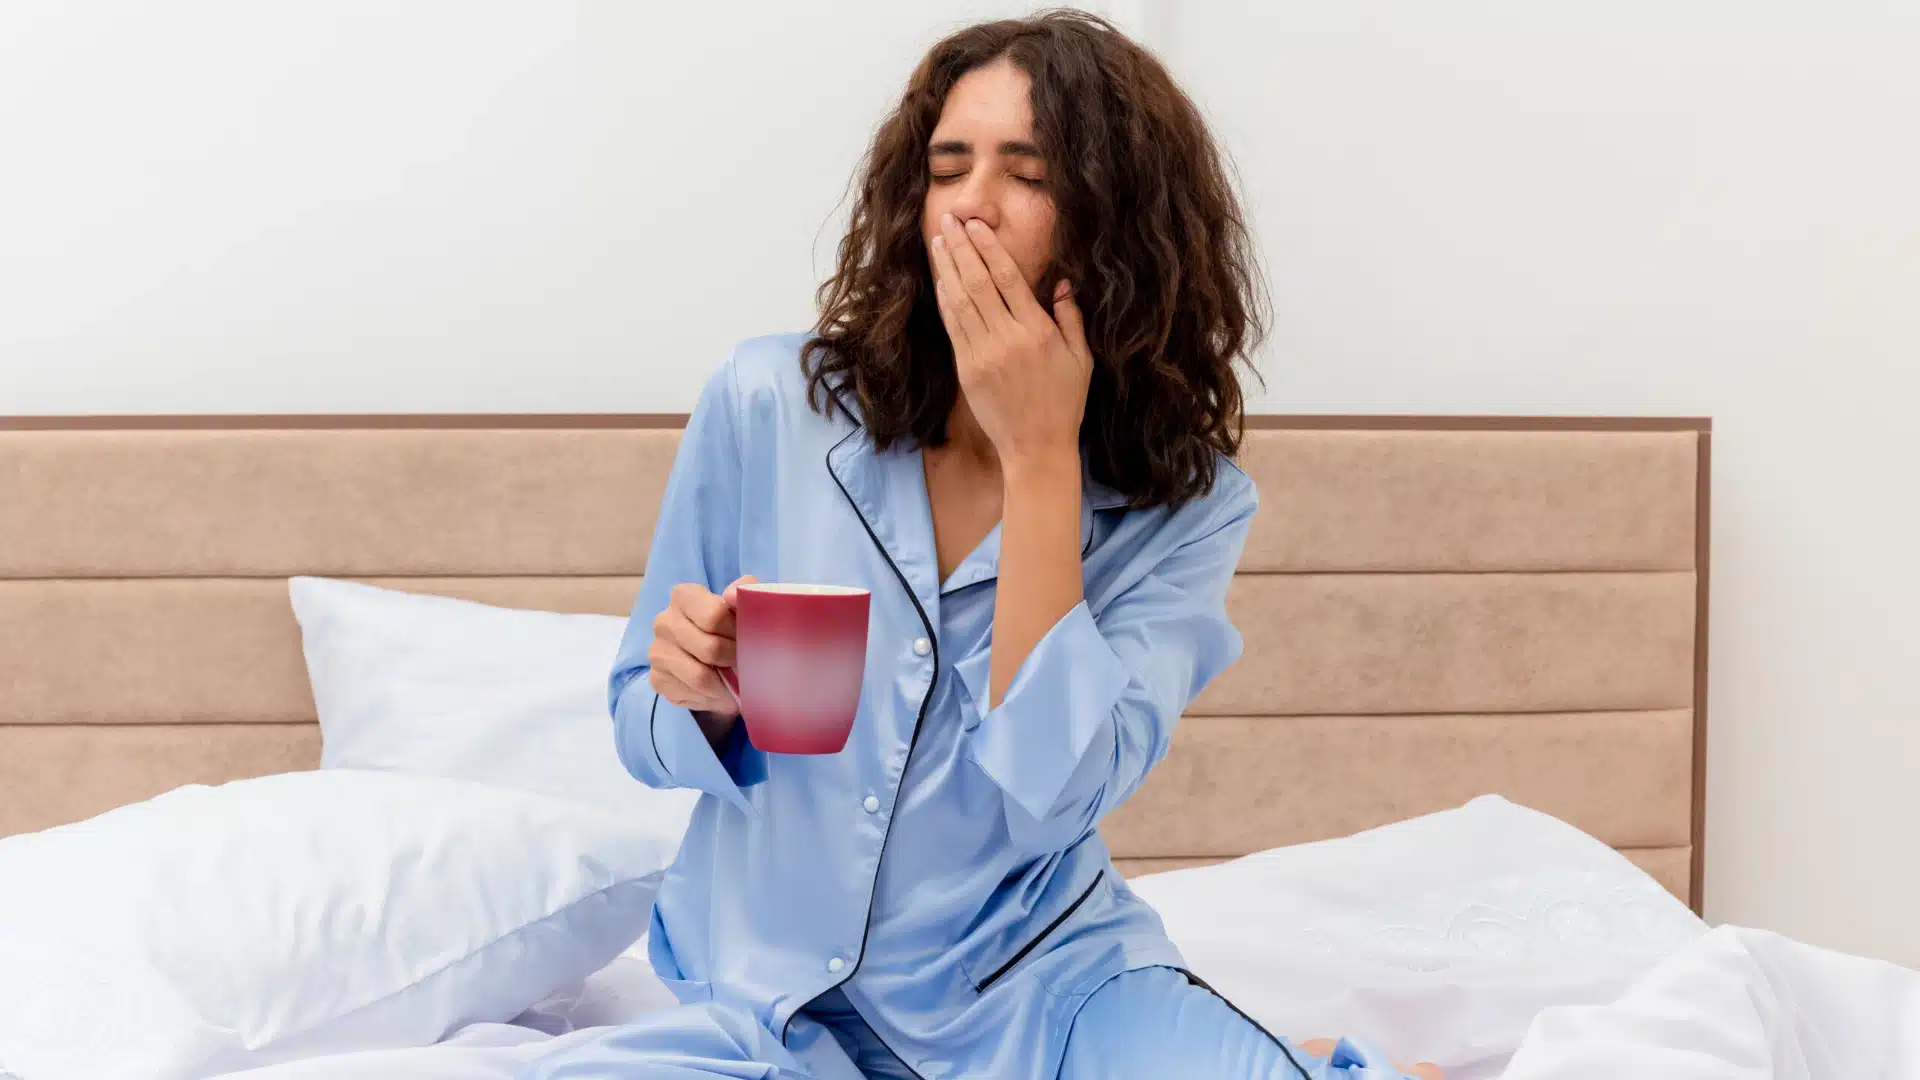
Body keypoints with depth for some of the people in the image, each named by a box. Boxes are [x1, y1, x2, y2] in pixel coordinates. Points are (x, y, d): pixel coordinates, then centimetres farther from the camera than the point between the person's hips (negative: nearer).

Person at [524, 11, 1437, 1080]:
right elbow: (646, 733, 3)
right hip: (781, 987, 3)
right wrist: (708, 694, -21)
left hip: (1045, 979, -3)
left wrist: (1039, 455, -22)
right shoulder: (768, 406, -8)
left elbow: (1052, 791, -21)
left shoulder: (1187, 501, -7)